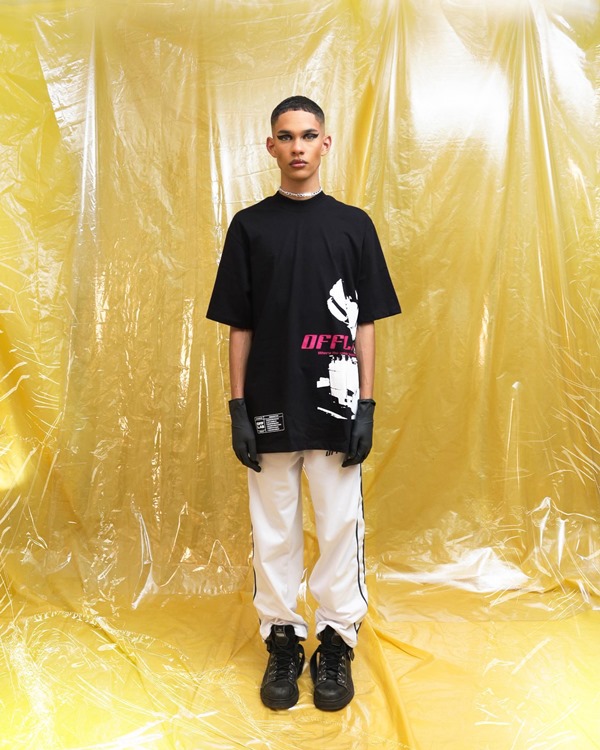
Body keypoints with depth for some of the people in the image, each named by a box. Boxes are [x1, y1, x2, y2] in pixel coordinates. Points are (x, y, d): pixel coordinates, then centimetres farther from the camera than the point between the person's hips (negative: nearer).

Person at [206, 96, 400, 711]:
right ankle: (282, 641, 28)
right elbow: (238, 326, 3)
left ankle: (336, 643, 26)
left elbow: (364, 325, 4)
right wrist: (237, 409, -2)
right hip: (270, 409, 0)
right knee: (273, 530, 10)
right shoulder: (249, 226, 5)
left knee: (340, 529, 7)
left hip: (336, 409, 0)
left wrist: (366, 406, -3)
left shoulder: (354, 226, 5)